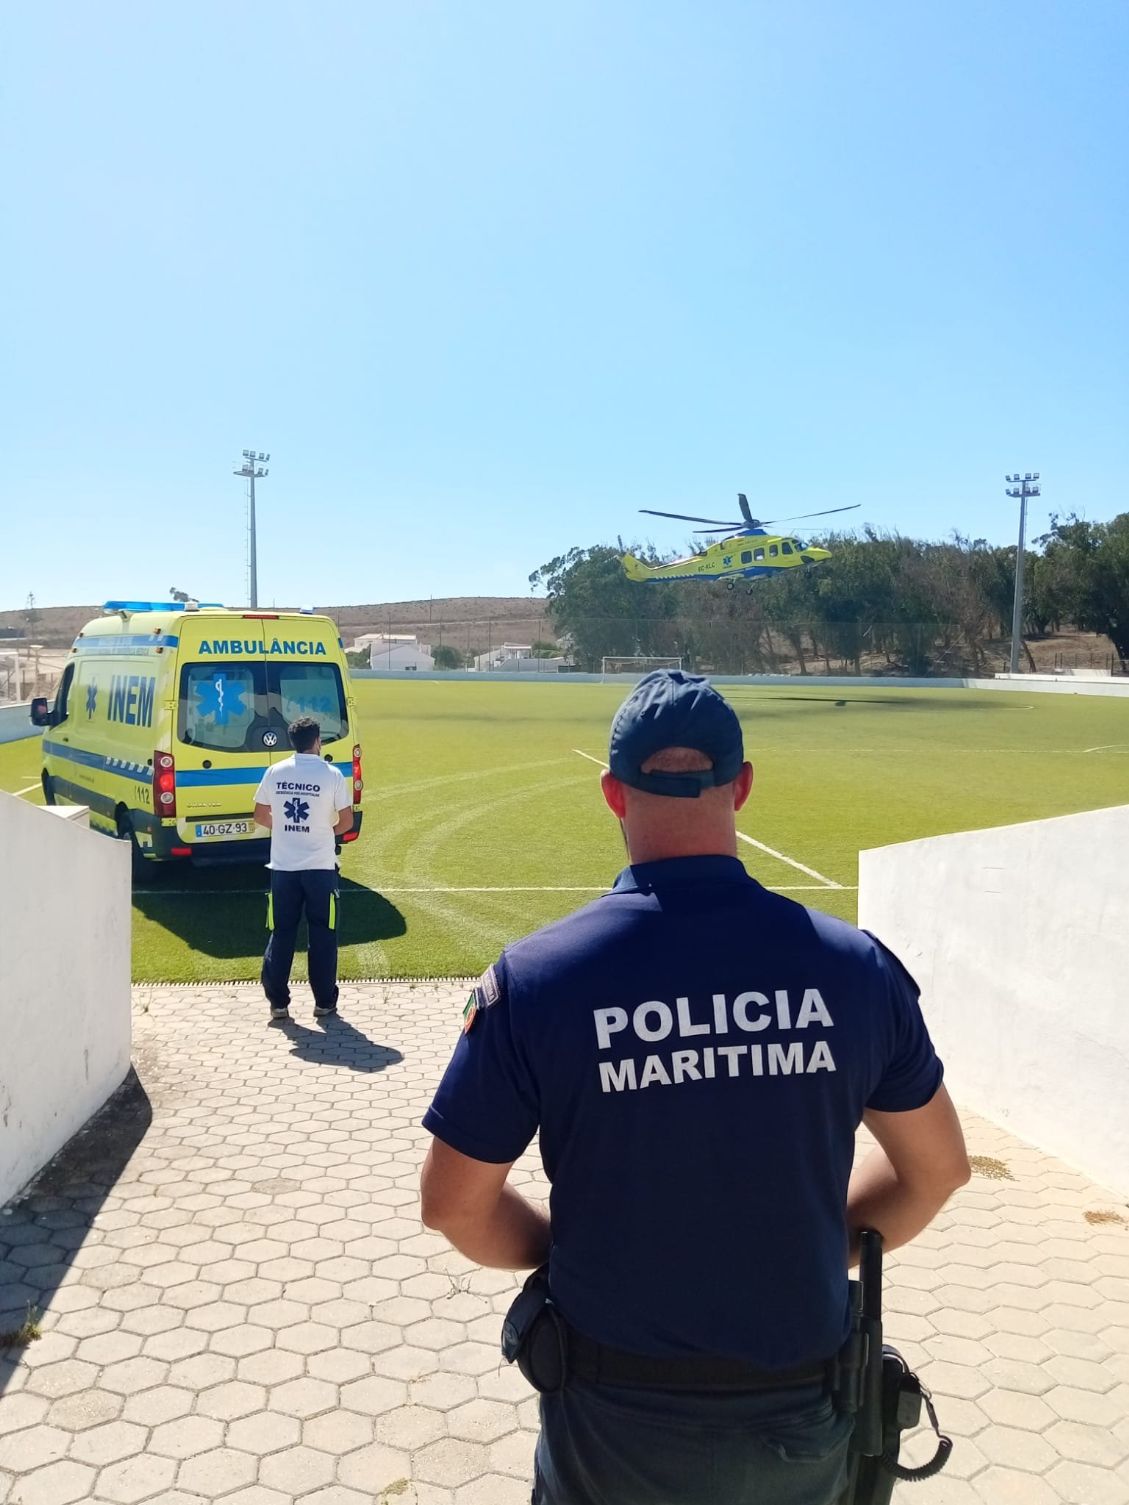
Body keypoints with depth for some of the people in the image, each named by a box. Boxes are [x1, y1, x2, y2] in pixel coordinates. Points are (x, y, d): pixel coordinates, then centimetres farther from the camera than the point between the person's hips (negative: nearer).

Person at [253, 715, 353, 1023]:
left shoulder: (275, 772, 0)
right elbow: (346, 821, -4)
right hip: (320, 866, -2)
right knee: (322, 934, 8)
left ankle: (278, 1002, 12)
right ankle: (324, 1001, 13)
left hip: (283, 866, 2)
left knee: (281, 934, 10)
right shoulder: (331, 774, -7)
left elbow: (260, 816, 8)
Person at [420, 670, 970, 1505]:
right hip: (806, 1420, 2)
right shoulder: (856, 965, -12)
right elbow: (937, 1169, 2)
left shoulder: (535, 976, -19)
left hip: (619, 1419, -1)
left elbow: (455, 1203, -10)